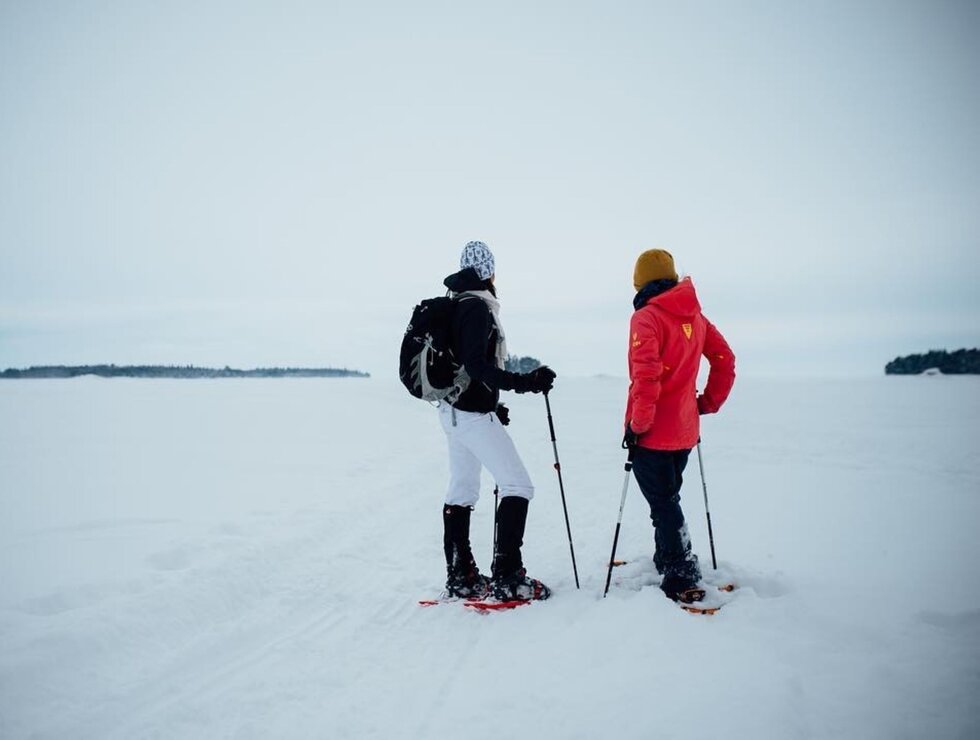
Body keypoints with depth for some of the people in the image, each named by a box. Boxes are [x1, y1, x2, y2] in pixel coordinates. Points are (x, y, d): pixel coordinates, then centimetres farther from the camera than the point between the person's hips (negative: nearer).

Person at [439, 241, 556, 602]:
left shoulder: (455, 305, 13)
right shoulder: (478, 307, -15)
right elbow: (476, 365, -24)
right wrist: (524, 382, -29)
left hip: (453, 409, 10)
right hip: (474, 413, -10)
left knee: (462, 491, 13)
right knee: (517, 485, -5)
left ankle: (460, 575, 19)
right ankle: (506, 577, -6)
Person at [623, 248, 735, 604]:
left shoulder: (646, 317, -15)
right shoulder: (694, 315, 7)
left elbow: (646, 375, -26)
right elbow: (725, 360, 12)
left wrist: (637, 423, -18)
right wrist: (709, 402, 17)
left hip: (652, 431, -7)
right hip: (685, 431, 8)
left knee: (663, 505, 0)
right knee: (668, 498, 23)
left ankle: (682, 580, 2)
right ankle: (667, 560, 36)